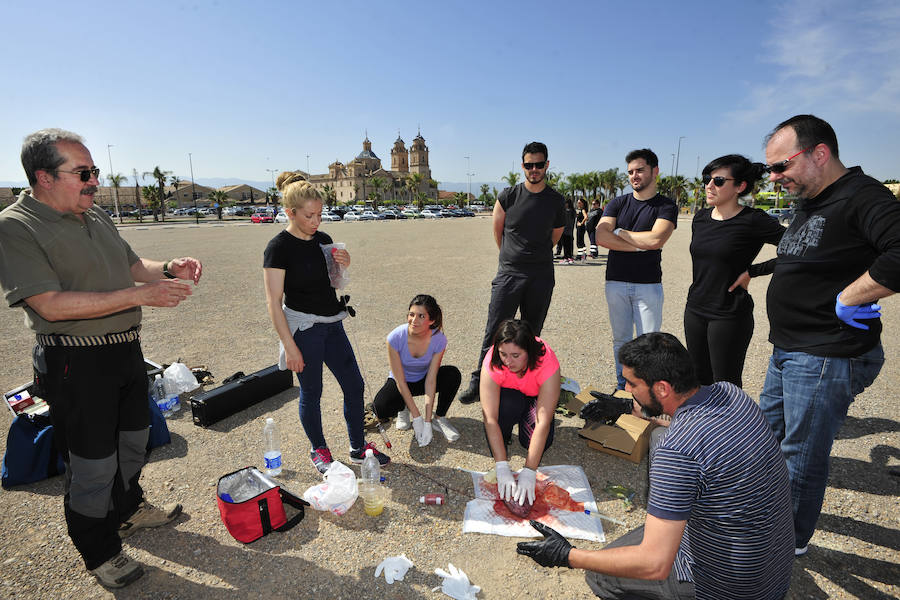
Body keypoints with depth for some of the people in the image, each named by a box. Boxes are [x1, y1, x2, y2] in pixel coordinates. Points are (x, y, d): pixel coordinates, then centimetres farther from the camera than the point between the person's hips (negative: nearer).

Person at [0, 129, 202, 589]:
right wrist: (141, 295, -28)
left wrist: (168, 270, -4)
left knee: (133, 440, 24)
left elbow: (132, 265, 17)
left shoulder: (97, 217, 8)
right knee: (93, 465, 7)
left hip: (126, 350, 8)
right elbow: (52, 305, -24)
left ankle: (129, 511, 48)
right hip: (75, 364, -8)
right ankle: (100, 553, 29)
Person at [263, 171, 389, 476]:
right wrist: (290, 346, -16)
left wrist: (343, 266, -5)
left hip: (332, 325, 7)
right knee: (311, 392, 8)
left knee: (354, 385, 9)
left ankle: (358, 448, 26)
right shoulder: (279, 247, -12)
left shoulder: (324, 240, 6)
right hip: (304, 328, -6)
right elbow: (274, 302, -14)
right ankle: (319, 451, 30)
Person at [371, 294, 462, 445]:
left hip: (423, 380, 1)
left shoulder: (439, 339, -25)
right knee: (381, 409, -31)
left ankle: (439, 418, -7)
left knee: (453, 374, -28)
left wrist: (427, 421, -27)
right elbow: (400, 381, -24)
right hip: (401, 383, -1)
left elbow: (430, 380, -23)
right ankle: (403, 408, 6)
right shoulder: (395, 337, -30)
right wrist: (416, 417, -24)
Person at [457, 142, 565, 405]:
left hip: (542, 277, 2)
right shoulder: (508, 196, -1)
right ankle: (478, 382, 10)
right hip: (509, 274, -2)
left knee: (532, 335, 10)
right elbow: (497, 231, 12)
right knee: (494, 333, -3)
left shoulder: (555, 200, 5)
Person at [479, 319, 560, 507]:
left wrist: (528, 471, -43)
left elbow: (543, 423, -39)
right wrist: (502, 468, -41)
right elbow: (490, 419, -37)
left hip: (535, 395, 1)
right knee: (509, 404, -36)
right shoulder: (492, 363, -36)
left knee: (539, 439, -25)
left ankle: (523, 418, 8)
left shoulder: (547, 363, -38)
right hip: (507, 394, 0)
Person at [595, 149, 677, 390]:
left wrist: (619, 232, -5)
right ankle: (621, 387, 24)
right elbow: (601, 237, -7)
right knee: (621, 340, 11)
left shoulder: (666, 206, 1)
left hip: (649, 285, -2)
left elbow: (655, 239, -17)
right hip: (616, 282, 3)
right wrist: (640, 245, -11)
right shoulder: (618, 203, 9)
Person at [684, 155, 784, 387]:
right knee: (699, 382, 16)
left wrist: (751, 272, -12)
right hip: (695, 310, 6)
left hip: (729, 315, -6)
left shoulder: (752, 221, -12)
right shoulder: (700, 218, 7)